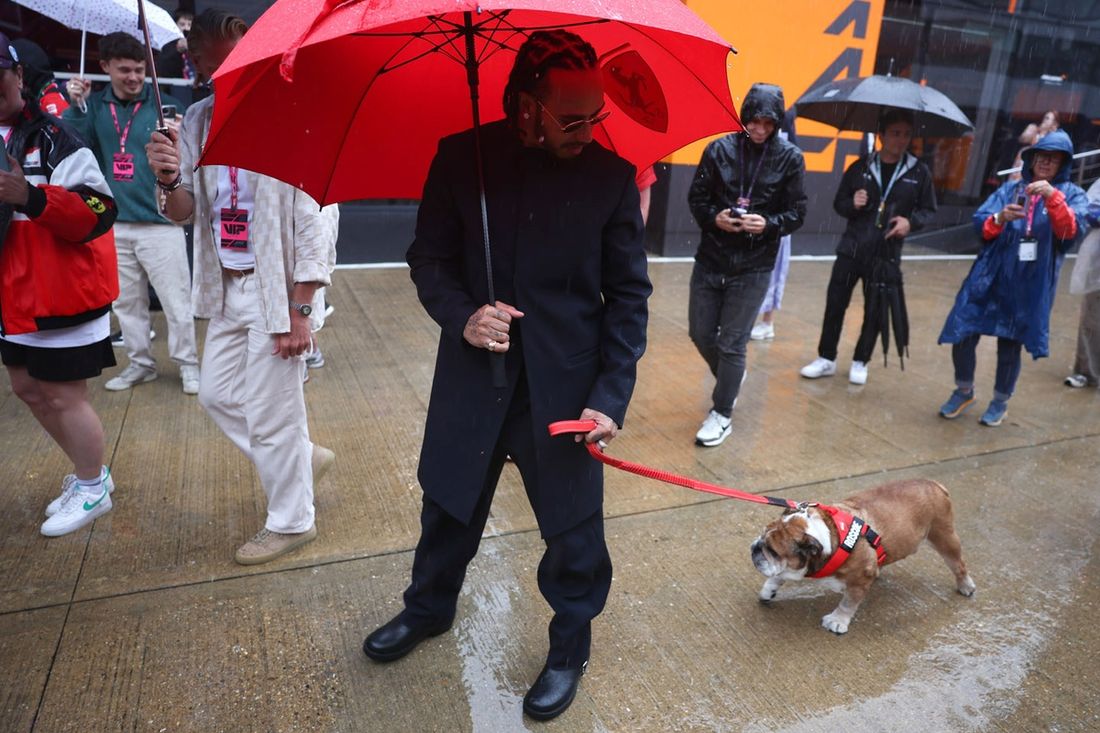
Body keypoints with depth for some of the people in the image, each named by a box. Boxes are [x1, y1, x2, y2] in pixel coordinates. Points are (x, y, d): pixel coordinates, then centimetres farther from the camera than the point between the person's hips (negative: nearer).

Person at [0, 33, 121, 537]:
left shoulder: (53, 139, -12)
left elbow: (99, 214, -21)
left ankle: (92, 489, 21)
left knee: (63, 397, 1)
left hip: (60, 296, -8)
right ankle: (91, 472, 36)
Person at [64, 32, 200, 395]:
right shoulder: (94, 106, 7)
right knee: (126, 303, 13)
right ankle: (140, 363, 28)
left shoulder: (165, 106, -3)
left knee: (176, 302, 0)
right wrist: (75, 106, -16)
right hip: (114, 225, 4)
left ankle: (188, 364, 15)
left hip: (160, 224, -4)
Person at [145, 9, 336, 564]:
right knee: (217, 395, 16)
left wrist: (300, 311, -18)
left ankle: (290, 522, 23)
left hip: (276, 288, -7)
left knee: (271, 414, 2)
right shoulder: (198, 121, 5)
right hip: (226, 288, 7)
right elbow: (185, 213, 7)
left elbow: (314, 222, -16)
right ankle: (303, 457, 37)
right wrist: (170, 181, -17)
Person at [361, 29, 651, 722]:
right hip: (472, 377, 2)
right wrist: (461, 315, -19)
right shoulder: (461, 158, -4)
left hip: (565, 387, -1)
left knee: (575, 529, 8)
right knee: (449, 506, 21)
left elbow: (628, 295, -4)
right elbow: (430, 256, 2)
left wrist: (611, 396, -12)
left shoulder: (612, 175, -6)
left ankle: (570, 649, 37)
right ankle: (429, 608, 50)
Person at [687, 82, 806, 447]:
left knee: (732, 343, 2)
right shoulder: (719, 149, -2)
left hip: (753, 267, -2)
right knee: (700, 334, 12)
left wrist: (768, 224, -20)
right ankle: (730, 380, 42)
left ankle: (722, 413, 19)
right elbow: (696, 198, 2)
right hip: (710, 259, 3)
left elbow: (796, 212, 0)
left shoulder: (790, 158, -3)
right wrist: (714, 217, -17)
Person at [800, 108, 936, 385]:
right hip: (851, 248, 0)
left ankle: (860, 362, 22)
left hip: (886, 254, 0)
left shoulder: (919, 172, 2)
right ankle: (827, 358, 15)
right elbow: (839, 203, 8)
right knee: (835, 303, 1)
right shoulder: (860, 167, 3)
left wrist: (911, 222, -12)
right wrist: (852, 204, -14)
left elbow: (929, 210, 8)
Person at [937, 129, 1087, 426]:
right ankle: (964, 391, 21)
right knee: (963, 335, -4)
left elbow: (1070, 232, -15)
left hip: (1030, 287, -1)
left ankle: (1000, 402, 28)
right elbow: (980, 224, -2)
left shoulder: (1072, 195, 4)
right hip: (990, 278, 1)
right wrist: (999, 218, -24)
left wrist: (1052, 197, -29)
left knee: (1010, 345, 6)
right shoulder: (1010, 189, 8)